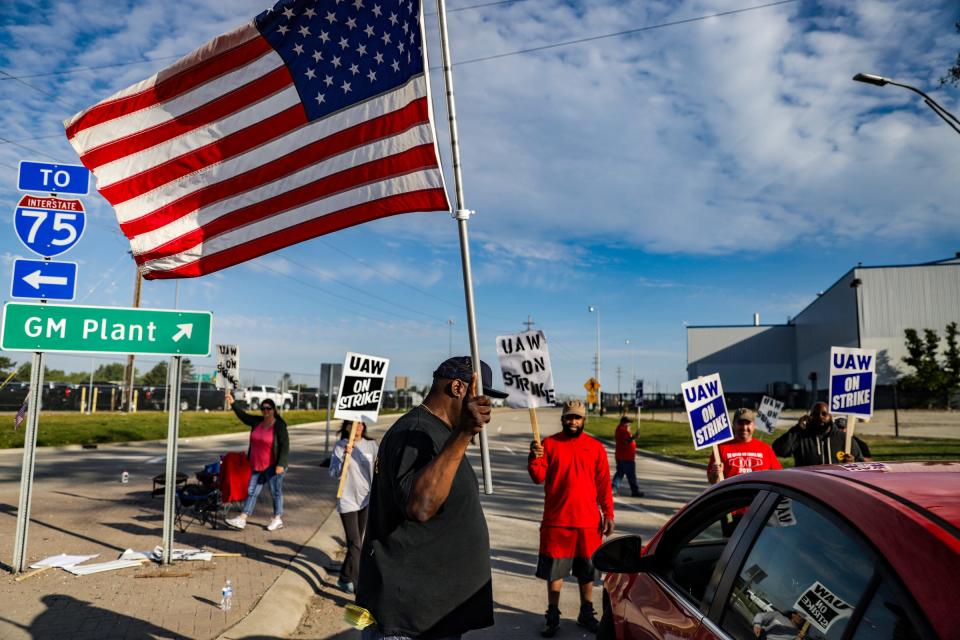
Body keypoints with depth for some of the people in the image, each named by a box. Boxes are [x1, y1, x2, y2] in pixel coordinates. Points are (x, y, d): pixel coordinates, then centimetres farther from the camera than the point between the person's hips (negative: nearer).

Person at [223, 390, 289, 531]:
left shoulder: (279, 426, -11)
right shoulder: (257, 422, 7)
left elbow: (285, 446, -14)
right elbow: (243, 416, 20)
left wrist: (281, 464, -20)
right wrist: (233, 403, 13)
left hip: (273, 466, -6)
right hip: (257, 466, 6)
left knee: (276, 492, 5)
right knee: (252, 491, 8)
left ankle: (278, 519, 17)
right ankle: (242, 519, 11)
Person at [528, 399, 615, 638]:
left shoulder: (596, 447, 3)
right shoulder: (549, 443, -1)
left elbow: (604, 483, 4)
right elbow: (539, 478, -7)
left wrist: (608, 513, 0)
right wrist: (534, 459, -26)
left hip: (588, 521, 1)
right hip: (556, 521, -1)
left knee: (587, 570, 13)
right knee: (554, 569, 8)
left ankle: (586, 613, 29)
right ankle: (552, 616, 22)